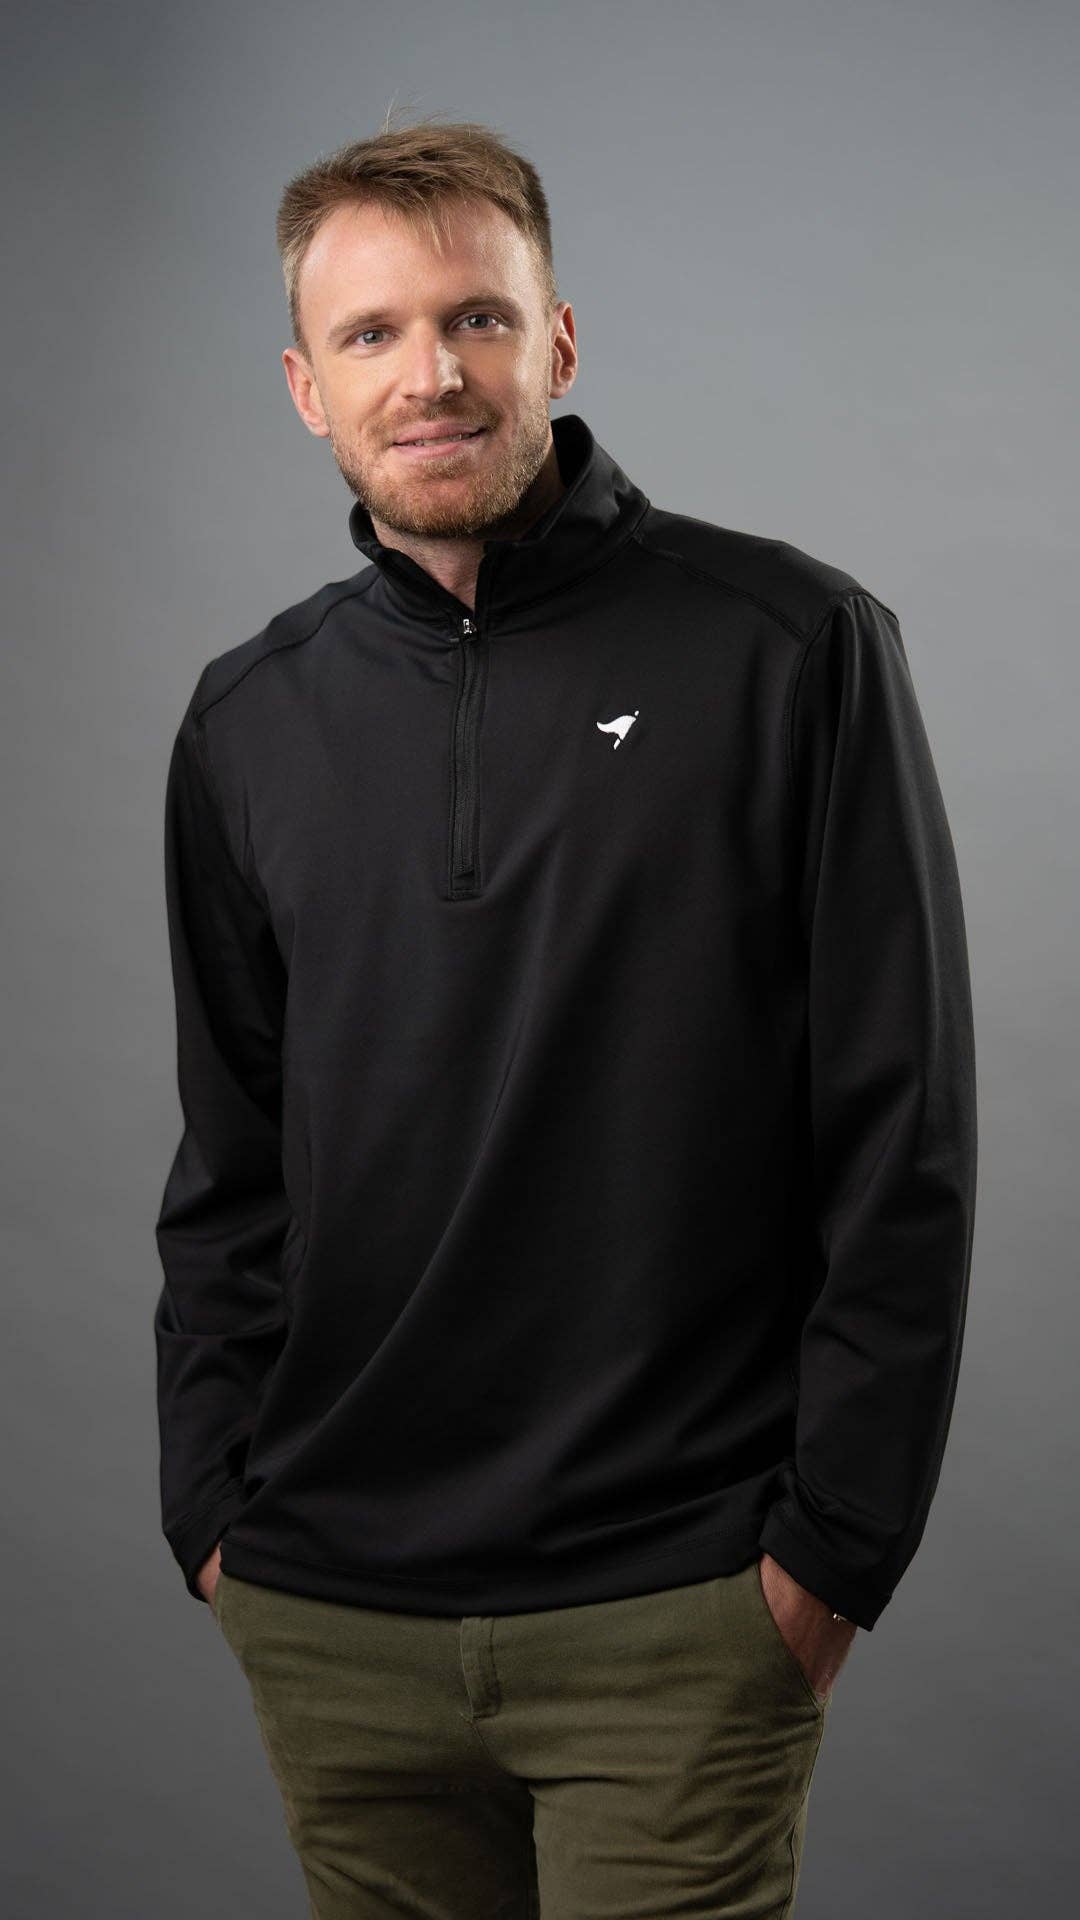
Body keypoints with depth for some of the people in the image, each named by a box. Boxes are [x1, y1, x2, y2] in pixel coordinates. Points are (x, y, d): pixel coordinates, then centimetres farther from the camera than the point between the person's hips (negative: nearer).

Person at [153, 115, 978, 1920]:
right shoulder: (248, 724, 7)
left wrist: (833, 1538, -8)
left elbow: (902, 1144, -5)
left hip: (675, 1616, -3)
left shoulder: (793, 650, -5)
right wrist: (212, 1503, 6)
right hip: (328, 1622, 4)